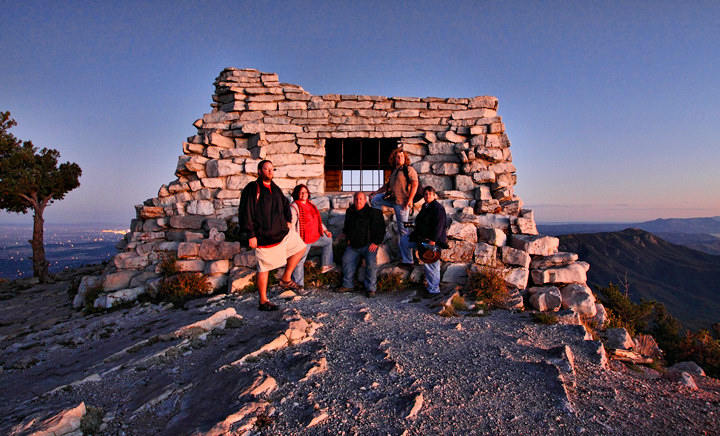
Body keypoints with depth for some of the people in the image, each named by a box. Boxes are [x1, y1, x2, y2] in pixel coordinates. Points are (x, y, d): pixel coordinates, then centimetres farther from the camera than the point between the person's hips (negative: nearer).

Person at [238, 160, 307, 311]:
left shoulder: (275, 189, 13)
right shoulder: (252, 188, -11)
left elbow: (285, 204, 30)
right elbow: (246, 213, -15)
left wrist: (288, 221, 17)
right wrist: (251, 235, -18)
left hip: (283, 232, 8)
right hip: (264, 236, -8)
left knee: (300, 248, 9)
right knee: (264, 269, 1)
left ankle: (286, 280, 19)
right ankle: (263, 301, 14)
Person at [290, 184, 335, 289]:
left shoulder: (310, 205, 13)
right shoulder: (294, 207, -12)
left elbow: (317, 220, 24)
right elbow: (291, 224, -16)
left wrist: (325, 230, 17)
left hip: (315, 237, 9)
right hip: (303, 240, -9)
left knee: (328, 240, 25)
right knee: (299, 262, -3)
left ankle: (326, 265, 32)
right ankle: (298, 285, 6)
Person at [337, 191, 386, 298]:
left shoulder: (373, 212, -7)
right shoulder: (350, 211, 10)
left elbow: (381, 229, -7)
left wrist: (376, 242, -10)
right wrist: (345, 233, 23)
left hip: (369, 244, -5)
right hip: (353, 245, 5)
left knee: (371, 262, -23)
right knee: (346, 259, -8)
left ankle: (371, 288, -12)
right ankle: (347, 285, 7)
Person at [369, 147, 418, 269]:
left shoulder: (409, 169, -5)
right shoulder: (394, 171, 19)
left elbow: (415, 184, -16)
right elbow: (388, 185, 30)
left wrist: (409, 200, -23)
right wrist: (377, 192, 26)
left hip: (402, 202, -8)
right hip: (393, 199, 8)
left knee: (403, 230, -8)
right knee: (374, 199, 16)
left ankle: (407, 261, -4)